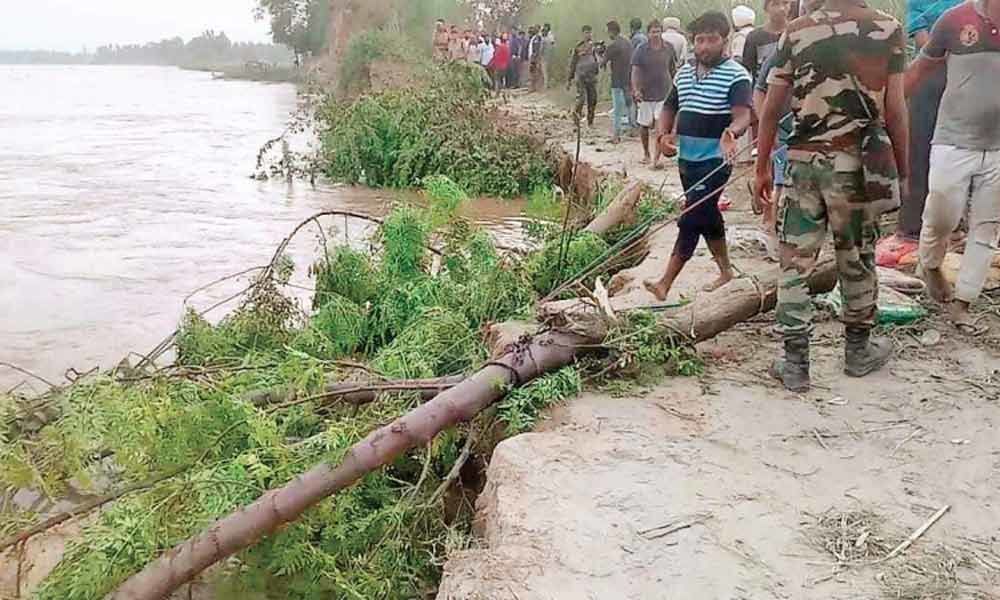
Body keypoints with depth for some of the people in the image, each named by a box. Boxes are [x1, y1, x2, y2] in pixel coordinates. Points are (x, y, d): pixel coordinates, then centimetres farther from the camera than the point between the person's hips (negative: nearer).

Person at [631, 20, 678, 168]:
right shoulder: (641, 50, -4)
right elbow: (635, 71, -8)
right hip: (645, 94, 0)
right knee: (644, 125, 13)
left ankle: (656, 158, -10)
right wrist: (635, 89, -22)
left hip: (664, 93, 0)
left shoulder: (669, 49, 2)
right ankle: (646, 153, 34)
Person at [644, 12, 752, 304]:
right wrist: (664, 132, 0)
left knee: (691, 219, -10)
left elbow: (742, 115, -23)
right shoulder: (684, 72, 11)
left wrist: (730, 132, -46)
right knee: (708, 216, 17)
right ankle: (725, 271, 33)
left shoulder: (736, 75, -10)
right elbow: (669, 107, 21)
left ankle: (665, 284, -9)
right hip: (686, 158, 7)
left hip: (715, 160, -7)